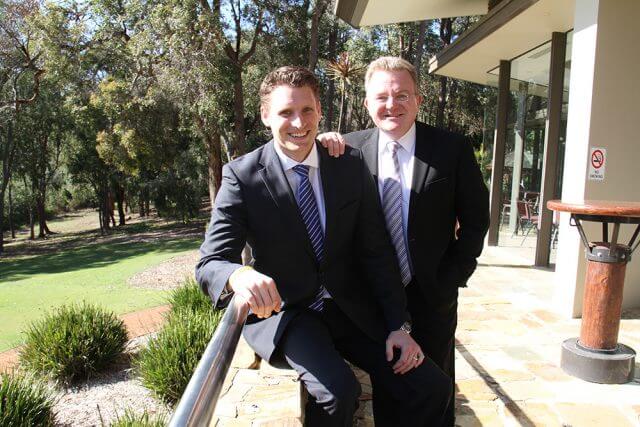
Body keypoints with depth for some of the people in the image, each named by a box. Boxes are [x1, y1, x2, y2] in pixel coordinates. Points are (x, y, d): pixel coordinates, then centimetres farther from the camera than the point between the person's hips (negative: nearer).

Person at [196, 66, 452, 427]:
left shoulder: (352, 164, -2)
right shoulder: (242, 176, -10)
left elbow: (376, 250, 1)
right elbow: (210, 263, -13)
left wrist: (397, 325, -4)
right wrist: (239, 275, -38)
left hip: (350, 305, 3)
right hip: (284, 311, -3)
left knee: (433, 389, -11)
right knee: (338, 391, -29)